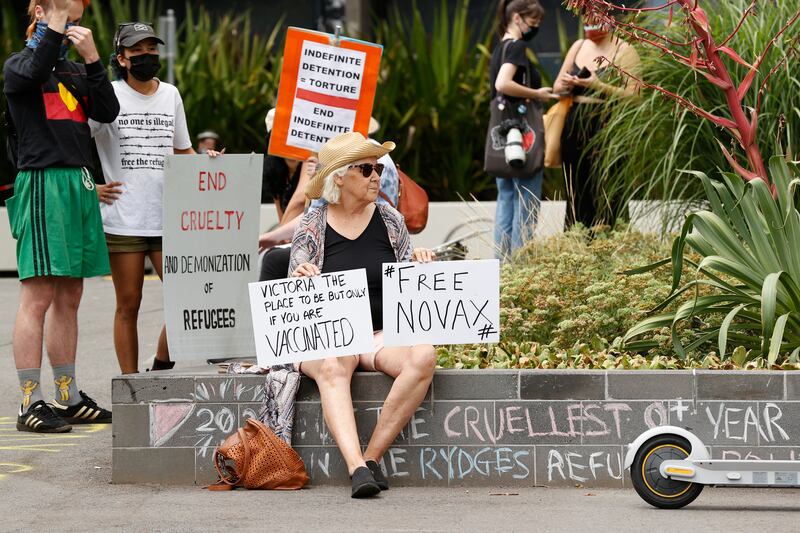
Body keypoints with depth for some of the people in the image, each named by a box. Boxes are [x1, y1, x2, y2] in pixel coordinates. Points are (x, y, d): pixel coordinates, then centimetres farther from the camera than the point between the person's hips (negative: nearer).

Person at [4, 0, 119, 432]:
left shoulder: (74, 69, 19)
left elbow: (108, 112, 6)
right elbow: (35, 70, -25)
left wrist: (91, 58, -3)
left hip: (79, 185, 7)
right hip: (42, 182, -7)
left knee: (69, 298, 11)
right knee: (38, 297, -10)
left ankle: (69, 399, 16)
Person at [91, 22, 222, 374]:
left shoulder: (170, 95, 14)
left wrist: (205, 161, 6)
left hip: (167, 217, 4)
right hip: (122, 219, -3)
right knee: (128, 305, 1)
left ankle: (160, 369, 11)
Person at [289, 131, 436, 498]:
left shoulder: (389, 220, 10)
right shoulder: (312, 227, 4)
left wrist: (419, 266, -6)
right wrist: (300, 281, -21)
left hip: (383, 334, 2)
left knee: (423, 357, -32)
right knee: (332, 369, -38)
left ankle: (371, 457, -27)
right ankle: (357, 468, -52)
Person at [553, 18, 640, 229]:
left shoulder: (624, 51, -1)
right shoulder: (579, 46, 16)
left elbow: (631, 94, -10)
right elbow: (557, 87, 20)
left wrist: (598, 85, -20)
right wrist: (567, 85, -3)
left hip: (606, 126, -5)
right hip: (574, 126, 6)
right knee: (576, 191, 3)